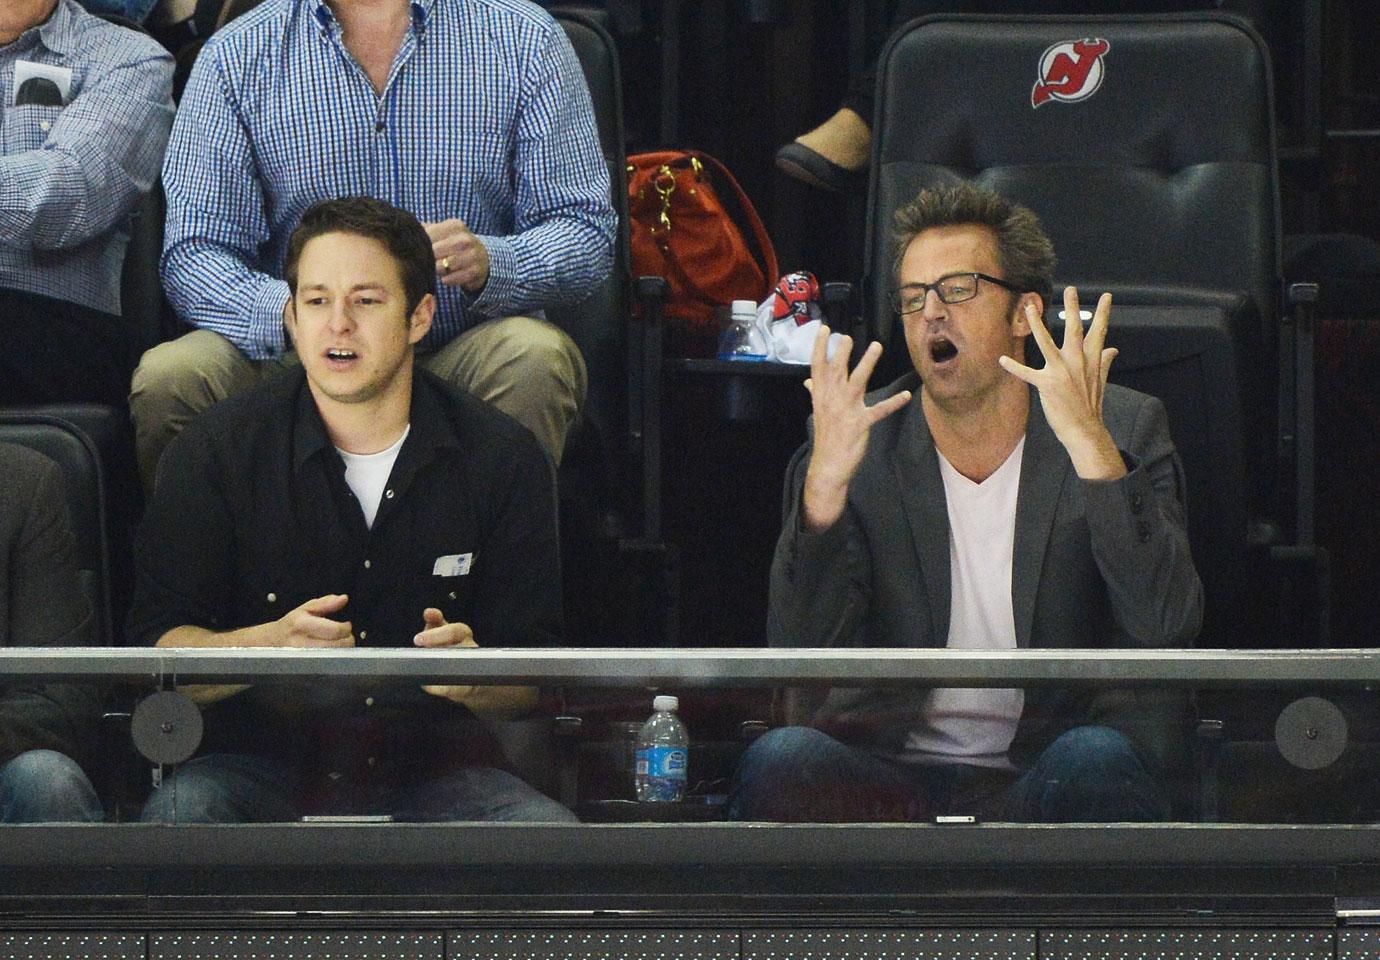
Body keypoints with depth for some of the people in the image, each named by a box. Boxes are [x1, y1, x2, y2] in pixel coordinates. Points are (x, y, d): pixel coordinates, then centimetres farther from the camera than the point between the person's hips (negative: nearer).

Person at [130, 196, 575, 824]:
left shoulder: (502, 459, 3)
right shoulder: (218, 449, 0)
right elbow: (156, 651, -4)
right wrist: (271, 643, -24)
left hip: (433, 767, 2)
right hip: (261, 765, -2)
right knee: (184, 809, -35)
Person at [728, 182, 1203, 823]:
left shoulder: (1124, 430, 1)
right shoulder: (863, 446, 3)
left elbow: (1164, 626, -16)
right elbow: (800, 656, -8)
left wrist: (1091, 449, -26)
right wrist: (824, 483, -23)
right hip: (894, 766, 0)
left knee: (1095, 763, -35)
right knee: (777, 762, -30)